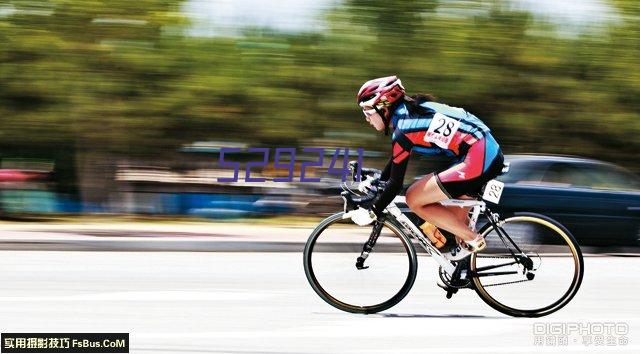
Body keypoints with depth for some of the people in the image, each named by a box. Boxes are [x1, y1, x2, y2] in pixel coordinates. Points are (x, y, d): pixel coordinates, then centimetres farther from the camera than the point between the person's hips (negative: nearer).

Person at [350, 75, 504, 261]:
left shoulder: (403, 129, -12)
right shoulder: (410, 110, 15)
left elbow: (395, 183, -9)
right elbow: (396, 160, 30)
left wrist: (372, 212, 1)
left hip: (477, 160, -10)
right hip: (490, 150, 10)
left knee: (414, 199, -4)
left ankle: (472, 239, 0)